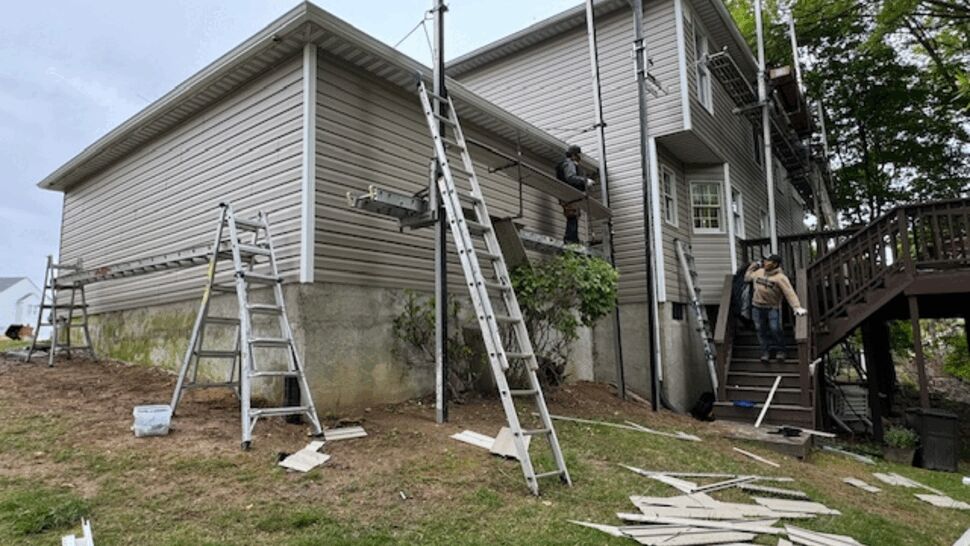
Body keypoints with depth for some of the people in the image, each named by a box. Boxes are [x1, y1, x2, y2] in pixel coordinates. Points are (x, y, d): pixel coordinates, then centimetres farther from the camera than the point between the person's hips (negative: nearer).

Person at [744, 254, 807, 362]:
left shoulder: (780, 277, -13)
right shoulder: (759, 272, 5)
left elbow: (790, 293, -21)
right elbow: (747, 277, 24)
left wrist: (797, 307, -31)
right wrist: (754, 265, 20)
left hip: (773, 308, -5)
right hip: (757, 306, 5)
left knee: (775, 329, -7)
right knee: (761, 330, 7)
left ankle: (780, 350, 16)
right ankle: (766, 350, 19)